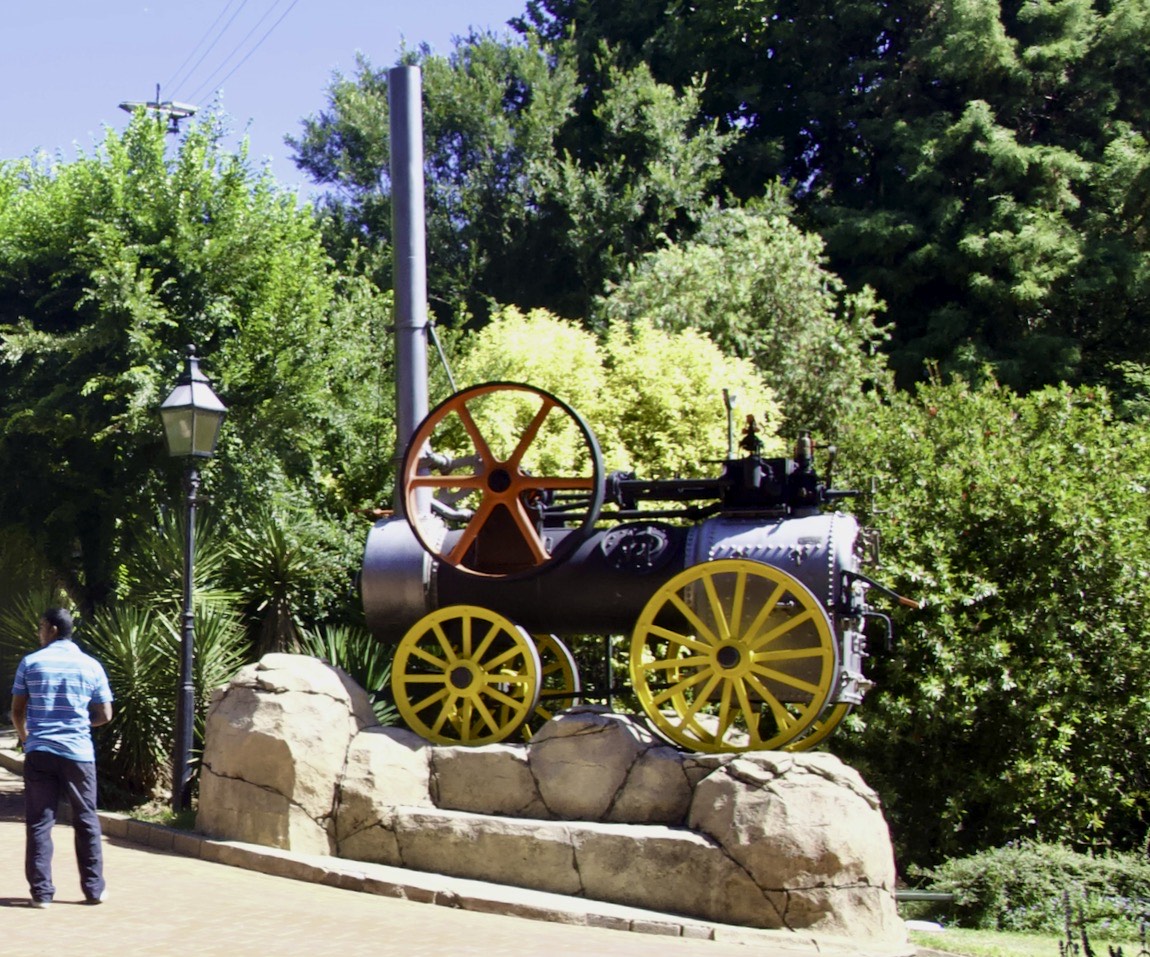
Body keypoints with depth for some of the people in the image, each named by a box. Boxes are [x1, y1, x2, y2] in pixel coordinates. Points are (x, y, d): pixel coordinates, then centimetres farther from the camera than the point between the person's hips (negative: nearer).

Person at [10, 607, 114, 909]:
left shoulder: (30, 663, -1)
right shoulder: (91, 666, 1)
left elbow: (17, 711, 3)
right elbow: (105, 715, 3)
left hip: (39, 752, 0)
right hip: (78, 753, 0)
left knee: (39, 822, 5)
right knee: (86, 821, 10)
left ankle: (41, 891, 4)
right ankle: (93, 889, 13)